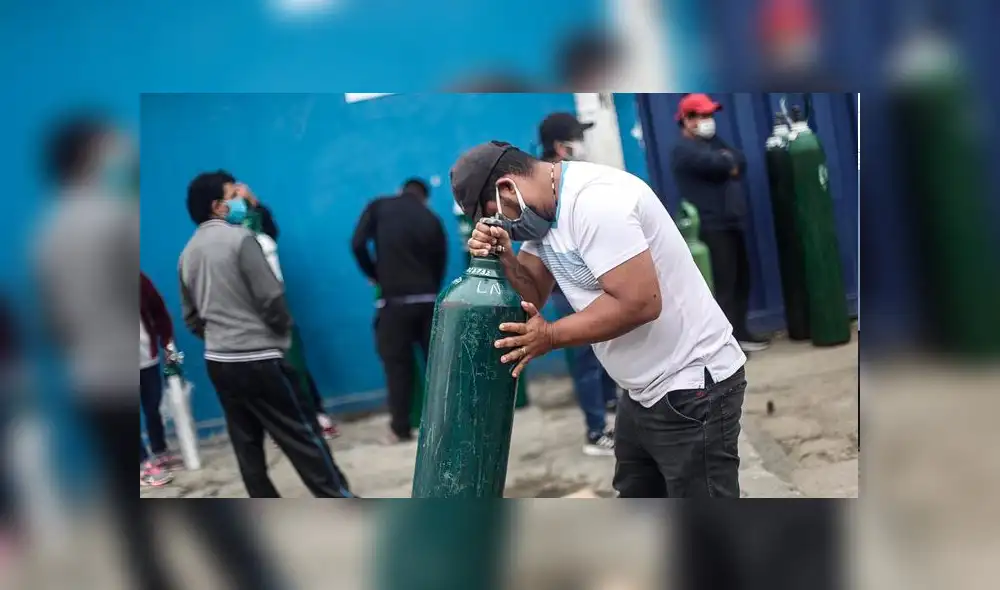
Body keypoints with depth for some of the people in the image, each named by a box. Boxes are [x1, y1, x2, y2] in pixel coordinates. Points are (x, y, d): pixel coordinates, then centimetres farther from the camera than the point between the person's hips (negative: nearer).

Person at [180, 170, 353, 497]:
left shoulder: (187, 253, 10)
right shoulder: (240, 238, -13)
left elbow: (191, 317, 15)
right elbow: (271, 298, -13)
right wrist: (285, 329, 5)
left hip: (218, 362, 8)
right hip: (258, 359, -8)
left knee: (247, 446, 12)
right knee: (304, 439, -1)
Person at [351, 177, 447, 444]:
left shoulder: (378, 207, 5)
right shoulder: (432, 219, 10)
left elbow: (357, 244, -5)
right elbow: (440, 263, 10)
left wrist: (373, 274, 9)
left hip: (395, 300, -2)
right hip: (428, 299, 2)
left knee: (398, 364, 4)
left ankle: (400, 429, 7)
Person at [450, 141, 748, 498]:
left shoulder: (594, 201, -25)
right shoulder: (544, 211, 6)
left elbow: (640, 302, -30)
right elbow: (532, 298, 6)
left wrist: (550, 336, -21)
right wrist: (502, 256, -13)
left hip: (692, 388, -10)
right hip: (645, 391, 10)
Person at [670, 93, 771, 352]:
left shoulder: (713, 142, 21)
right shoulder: (684, 150, -7)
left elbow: (740, 162, 10)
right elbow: (718, 164, -22)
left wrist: (728, 161, -9)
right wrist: (729, 160, -2)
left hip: (732, 224, 9)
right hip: (711, 228, -9)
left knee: (741, 281, 12)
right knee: (723, 284, -10)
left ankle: (739, 333, 22)